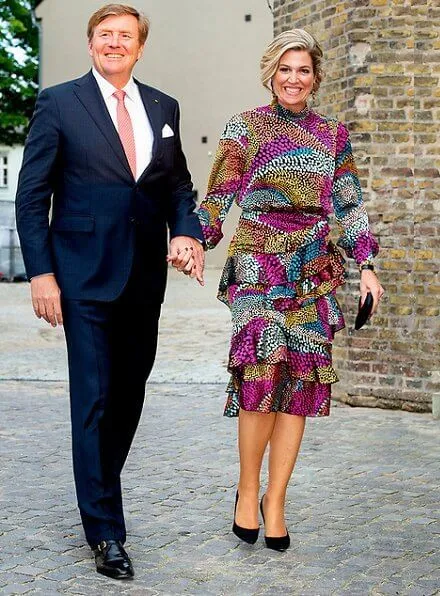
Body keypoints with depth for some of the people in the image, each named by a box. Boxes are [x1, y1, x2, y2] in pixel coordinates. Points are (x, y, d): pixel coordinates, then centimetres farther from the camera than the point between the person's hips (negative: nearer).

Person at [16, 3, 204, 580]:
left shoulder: (163, 108, 13)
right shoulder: (59, 103, 0)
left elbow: (178, 184, 17)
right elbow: (32, 195, -2)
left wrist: (187, 230, -4)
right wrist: (41, 272, -10)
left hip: (145, 277, 5)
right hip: (85, 276, -4)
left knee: (130, 396, 12)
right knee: (93, 401, -3)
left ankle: (101, 487, 32)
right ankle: (105, 530, 5)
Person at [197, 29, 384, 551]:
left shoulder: (333, 135, 14)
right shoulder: (245, 128, 7)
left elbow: (349, 205, 14)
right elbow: (219, 197, 4)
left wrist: (366, 266, 7)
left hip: (316, 270, 3)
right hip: (259, 264, -3)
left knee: (302, 378, -2)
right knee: (264, 366, -19)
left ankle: (274, 503, 7)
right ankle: (247, 490, -1)